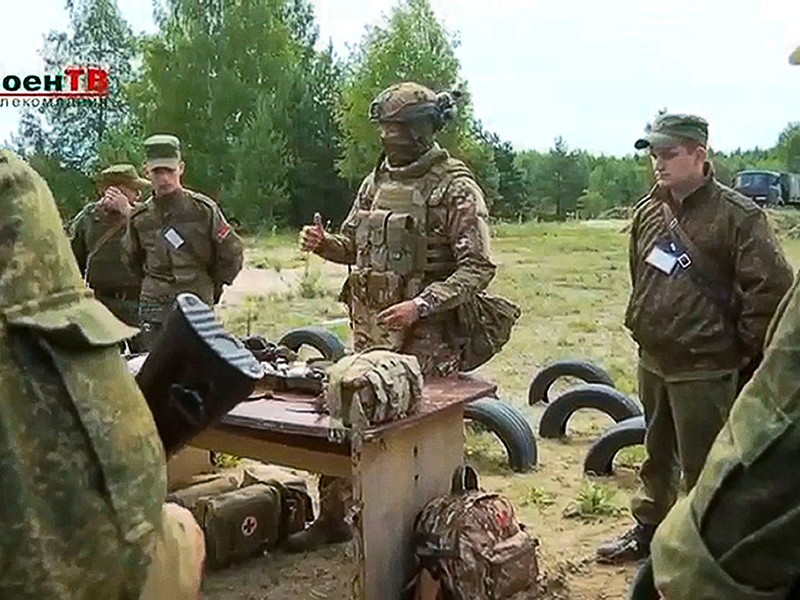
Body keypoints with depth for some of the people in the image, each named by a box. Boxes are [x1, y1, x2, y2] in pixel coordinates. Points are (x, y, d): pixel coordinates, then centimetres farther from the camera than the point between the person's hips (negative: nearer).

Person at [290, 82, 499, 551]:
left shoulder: (456, 188, -9)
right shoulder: (376, 181, 11)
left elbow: (478, 267, -14)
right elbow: (354, 245, 21)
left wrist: (420, 305, -24)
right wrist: (324, 243, -1)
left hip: (425, 339, -6)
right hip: (369, 331, 7)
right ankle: (332, 517, 29)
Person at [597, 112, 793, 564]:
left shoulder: (738, 216, -16)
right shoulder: (648, 212, 6)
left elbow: (773, 285, -19)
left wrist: (744, 348, -12)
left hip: (704, 370, -7)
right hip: (652, 362, 7)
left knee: (702, 470, 5)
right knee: (657, 458, 24)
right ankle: (649, 531, 42)